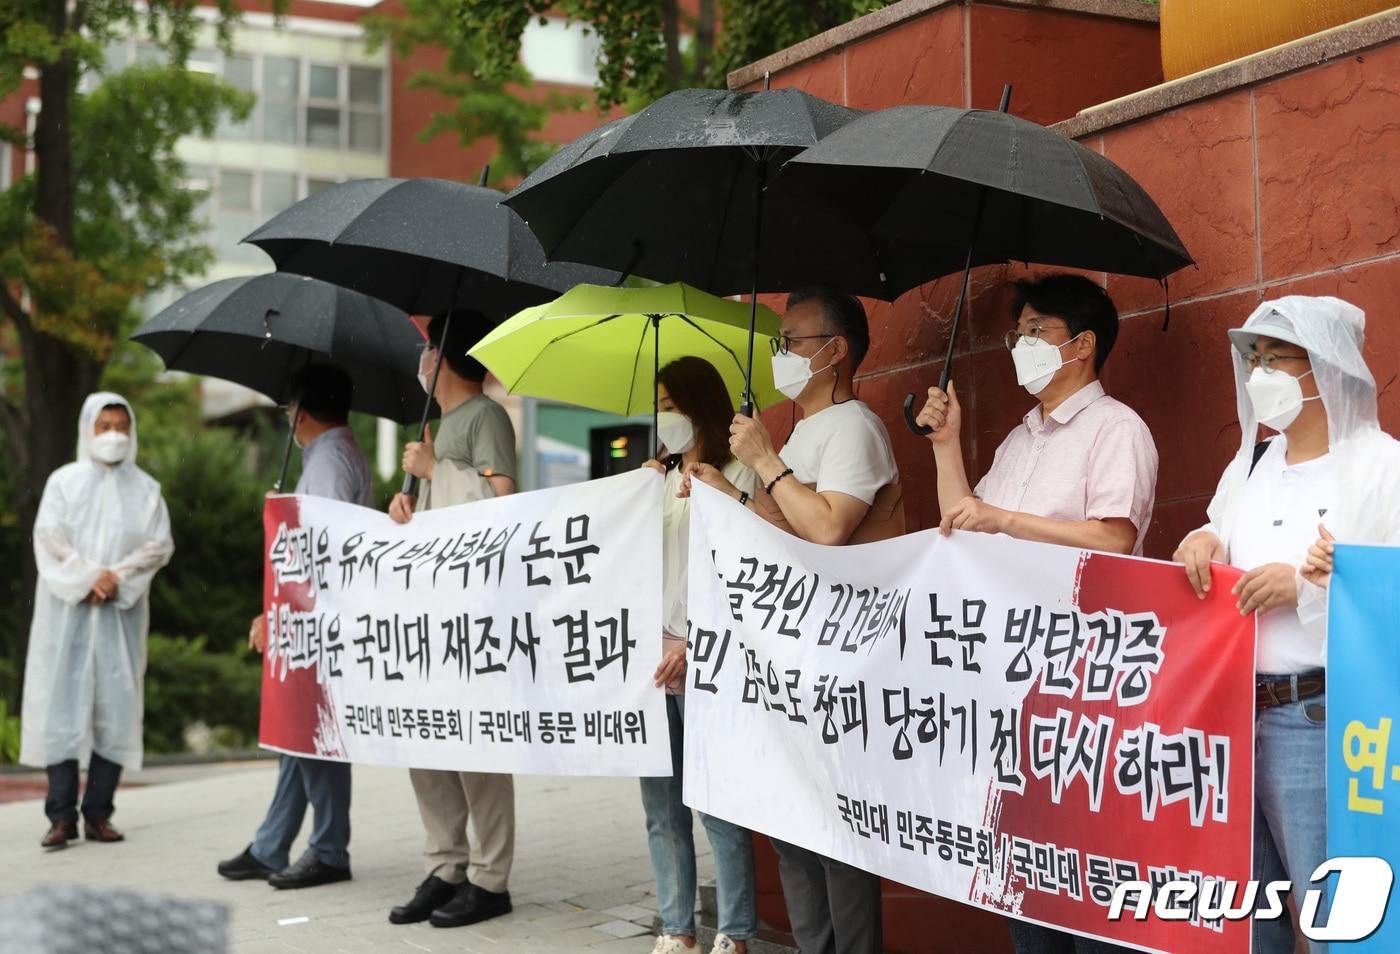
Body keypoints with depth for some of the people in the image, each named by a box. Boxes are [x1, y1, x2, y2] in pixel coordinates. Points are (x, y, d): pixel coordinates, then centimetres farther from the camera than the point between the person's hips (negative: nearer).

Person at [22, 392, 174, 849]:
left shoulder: (145, 488, 11)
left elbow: (160, 544, 2)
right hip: (67, 611, -1)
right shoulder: (64, 481, 8)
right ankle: (62, 815, -6)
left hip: (122, 613, 1)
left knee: (116, 707, -3)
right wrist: (87, 578, -14)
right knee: (62, 705, -6)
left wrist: (117, 577, -12)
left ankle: (99, 813, 0)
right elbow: (48, 537, -2)